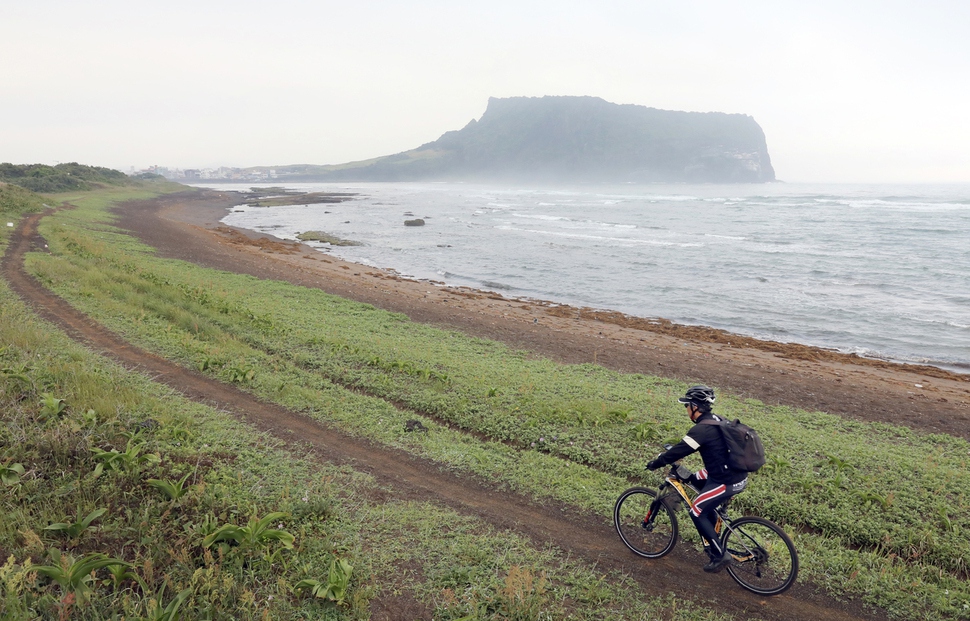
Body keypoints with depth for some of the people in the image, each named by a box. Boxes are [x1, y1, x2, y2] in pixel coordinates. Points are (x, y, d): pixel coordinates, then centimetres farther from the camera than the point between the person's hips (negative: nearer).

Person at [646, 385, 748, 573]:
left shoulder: (702, 429, -21)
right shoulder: (715, 420, 7)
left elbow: (680, 451, -17)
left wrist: (655, 463, -5)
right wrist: (673, 449, 27)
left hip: (728, 482, -9)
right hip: (737, 473, 9)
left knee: (697, 512, 1)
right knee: (694, 480, 23)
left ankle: (720, 555, 9)